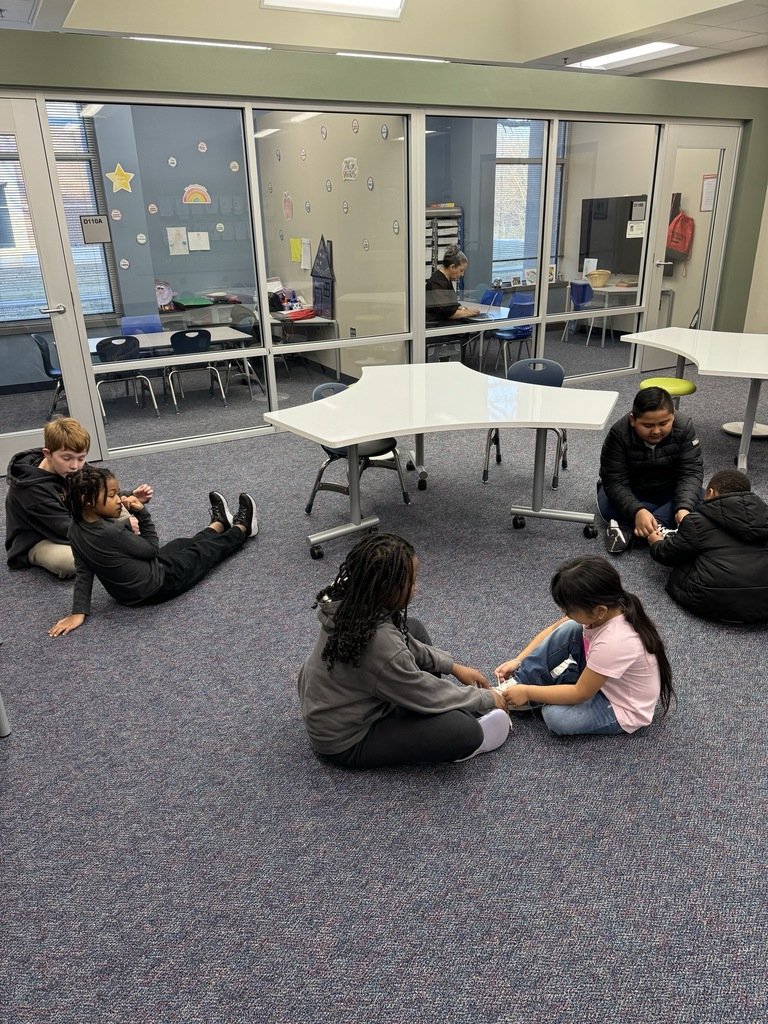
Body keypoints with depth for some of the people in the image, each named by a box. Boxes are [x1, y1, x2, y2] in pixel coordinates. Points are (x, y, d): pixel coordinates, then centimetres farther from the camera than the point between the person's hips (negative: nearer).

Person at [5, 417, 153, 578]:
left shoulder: (73, 468, -11)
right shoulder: (33, 488, -32)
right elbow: (68, 530, -31)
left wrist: (132, 498, -19)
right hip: (36, 540, -7)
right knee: (70, 561, -38)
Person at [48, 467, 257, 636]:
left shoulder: (76, 530, -11)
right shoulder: (112, 534, -36)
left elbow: (83, 572, -7)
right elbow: (152, 549, -19)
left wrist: (79, 611, -4)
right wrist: (142, 513, -20)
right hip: (157, 586, -8)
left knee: (183, 544, 28)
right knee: (203, 550, 16)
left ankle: (219, 523, 53)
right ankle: (242, 528, 41)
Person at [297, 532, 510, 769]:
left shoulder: (351, 602, -12)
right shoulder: (380, 645, -36)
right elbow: (426, 696, -19)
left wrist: (454, 667, 7)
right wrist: (485, 698, -3)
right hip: (346, 742, -9)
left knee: (414, 629, 14)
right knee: (463, 732, -24)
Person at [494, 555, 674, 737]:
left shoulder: (614, 642, -39)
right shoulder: (601, 608, -18)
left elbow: (580, 694, -27)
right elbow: (554, 631, -3)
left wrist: (528, 692, -20)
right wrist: (518, 661, -8)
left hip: (624, 708, -7)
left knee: (554, 716, -26)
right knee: (569, 630, -13)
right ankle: (517, 683, -5)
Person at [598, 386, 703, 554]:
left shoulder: (684, 428, -19)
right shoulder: (619, 434, -24)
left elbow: (691, 472, -22)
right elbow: (615, 480, -28)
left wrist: (684, 508, -41)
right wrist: (637, 511, -44)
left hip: (669, 492, 2)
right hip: (630, 493, -2)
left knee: (696, 501, -28)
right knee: (607, 507, -31)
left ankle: (629, 527, -34)